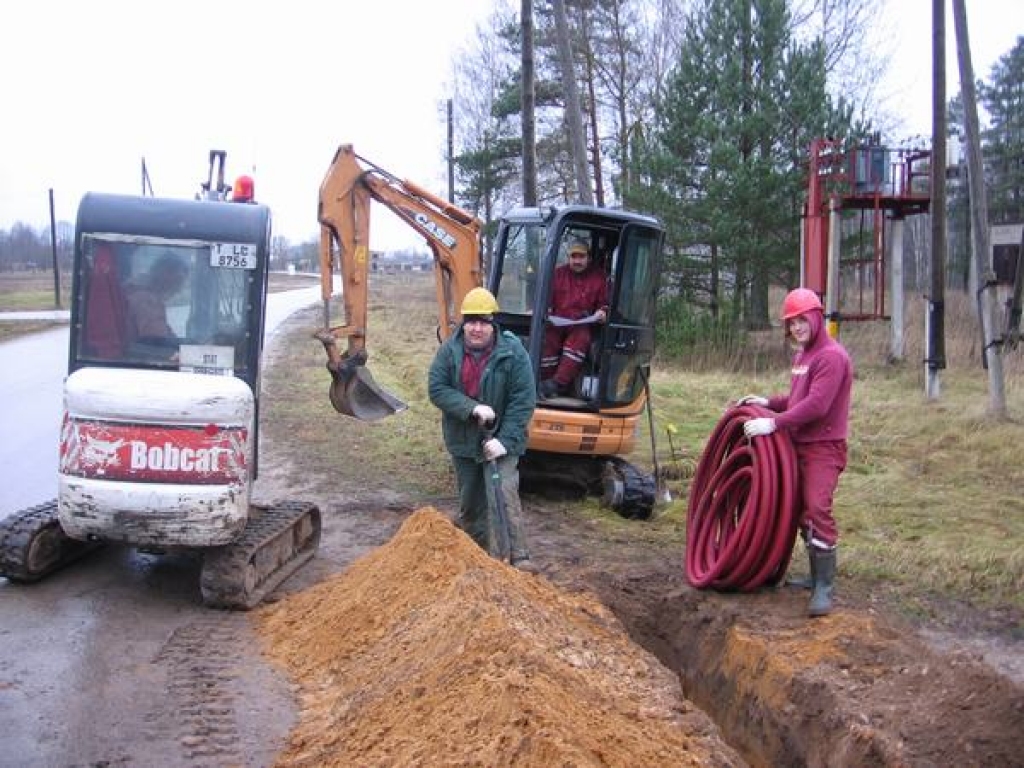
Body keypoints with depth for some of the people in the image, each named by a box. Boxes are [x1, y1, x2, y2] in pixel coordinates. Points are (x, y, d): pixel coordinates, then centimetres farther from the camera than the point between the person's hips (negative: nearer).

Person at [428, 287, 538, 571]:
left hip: (500, 440, -3)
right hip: (463, 441, 4)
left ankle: (518, 558, -16)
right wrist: (473, 408, -25)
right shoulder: (450, 350, -6)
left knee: (504, 496, -19)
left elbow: (524, 401, -16)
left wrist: (505, 440, -23)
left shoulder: (512, 352, -14)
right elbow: (437, 388, -12)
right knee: (470, 504, 17)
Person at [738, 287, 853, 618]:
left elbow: (816, 404, -24)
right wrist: (769, 403, 8)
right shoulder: (802, 355, 17)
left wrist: (774, 423, -26)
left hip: (824, 447, -9)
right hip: (799, 444, 10)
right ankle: (816, 575, 24)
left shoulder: (831, 356, -14)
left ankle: (824, 588, -14)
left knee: (818, 509, -16)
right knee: (802, 510, 13)